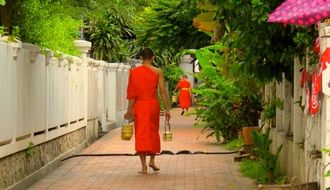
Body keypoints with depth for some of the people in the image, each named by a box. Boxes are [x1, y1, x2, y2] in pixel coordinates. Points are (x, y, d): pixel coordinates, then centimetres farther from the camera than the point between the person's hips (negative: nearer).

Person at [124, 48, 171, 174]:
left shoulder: (133, 72, -2)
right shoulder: (157, 72, -3)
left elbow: (131, 93, -3)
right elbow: (163, 91, -6)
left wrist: (130, 109, 2)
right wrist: (167, 109, -3)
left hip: (139, 105, 0)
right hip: (153, 104, 0)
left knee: (141, 134, 4)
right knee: (153, 132, 19)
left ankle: (144, 166, 0)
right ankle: (152, 160, 14)